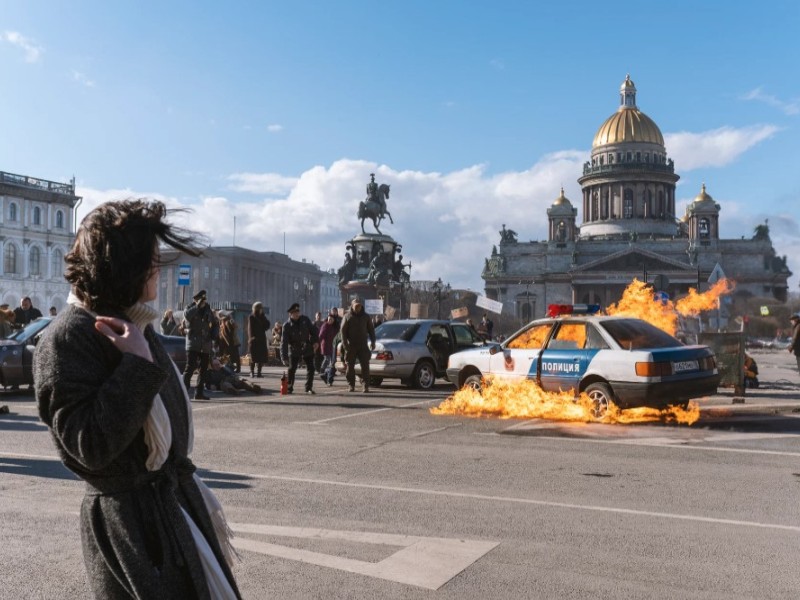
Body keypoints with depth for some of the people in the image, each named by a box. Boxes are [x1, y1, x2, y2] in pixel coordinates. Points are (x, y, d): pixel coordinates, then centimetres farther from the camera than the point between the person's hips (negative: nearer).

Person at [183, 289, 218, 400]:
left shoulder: (208, 310, 12)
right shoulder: (190, 308, 0)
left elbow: (215, 323, 24)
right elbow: (187, 315, -25)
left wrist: (215, 334, 8)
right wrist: (198, 306, -25)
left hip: (206, 345, 5)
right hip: (193, 344, -5)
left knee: (203, 369, 9)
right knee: (190, 367, -13)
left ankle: (199, 392, 17)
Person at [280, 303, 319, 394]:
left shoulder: (305, 320, -6)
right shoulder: (287, 325, -15)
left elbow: (313, 330, 6)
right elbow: (284, 342, -18)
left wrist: (316, 341, -6)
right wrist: (284, 357, -25)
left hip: (307, 348, 3)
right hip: (294, 350, -3)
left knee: (310, 368, 2)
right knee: (292, 369, -3)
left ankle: (309, 388, 12)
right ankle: (289, 387, 13)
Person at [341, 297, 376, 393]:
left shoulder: (366, 317, 10)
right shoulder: (347, 317, 3)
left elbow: (371, 330, 13)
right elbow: (343, 331, -1)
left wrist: (372, 342, 2)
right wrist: (345, 343, -12)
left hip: (363, 345, 1)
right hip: (351, 346, -1)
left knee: (365, 366, -5)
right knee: (350, 366, 1)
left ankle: (366, 386, -2)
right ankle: (351, 385, 10)